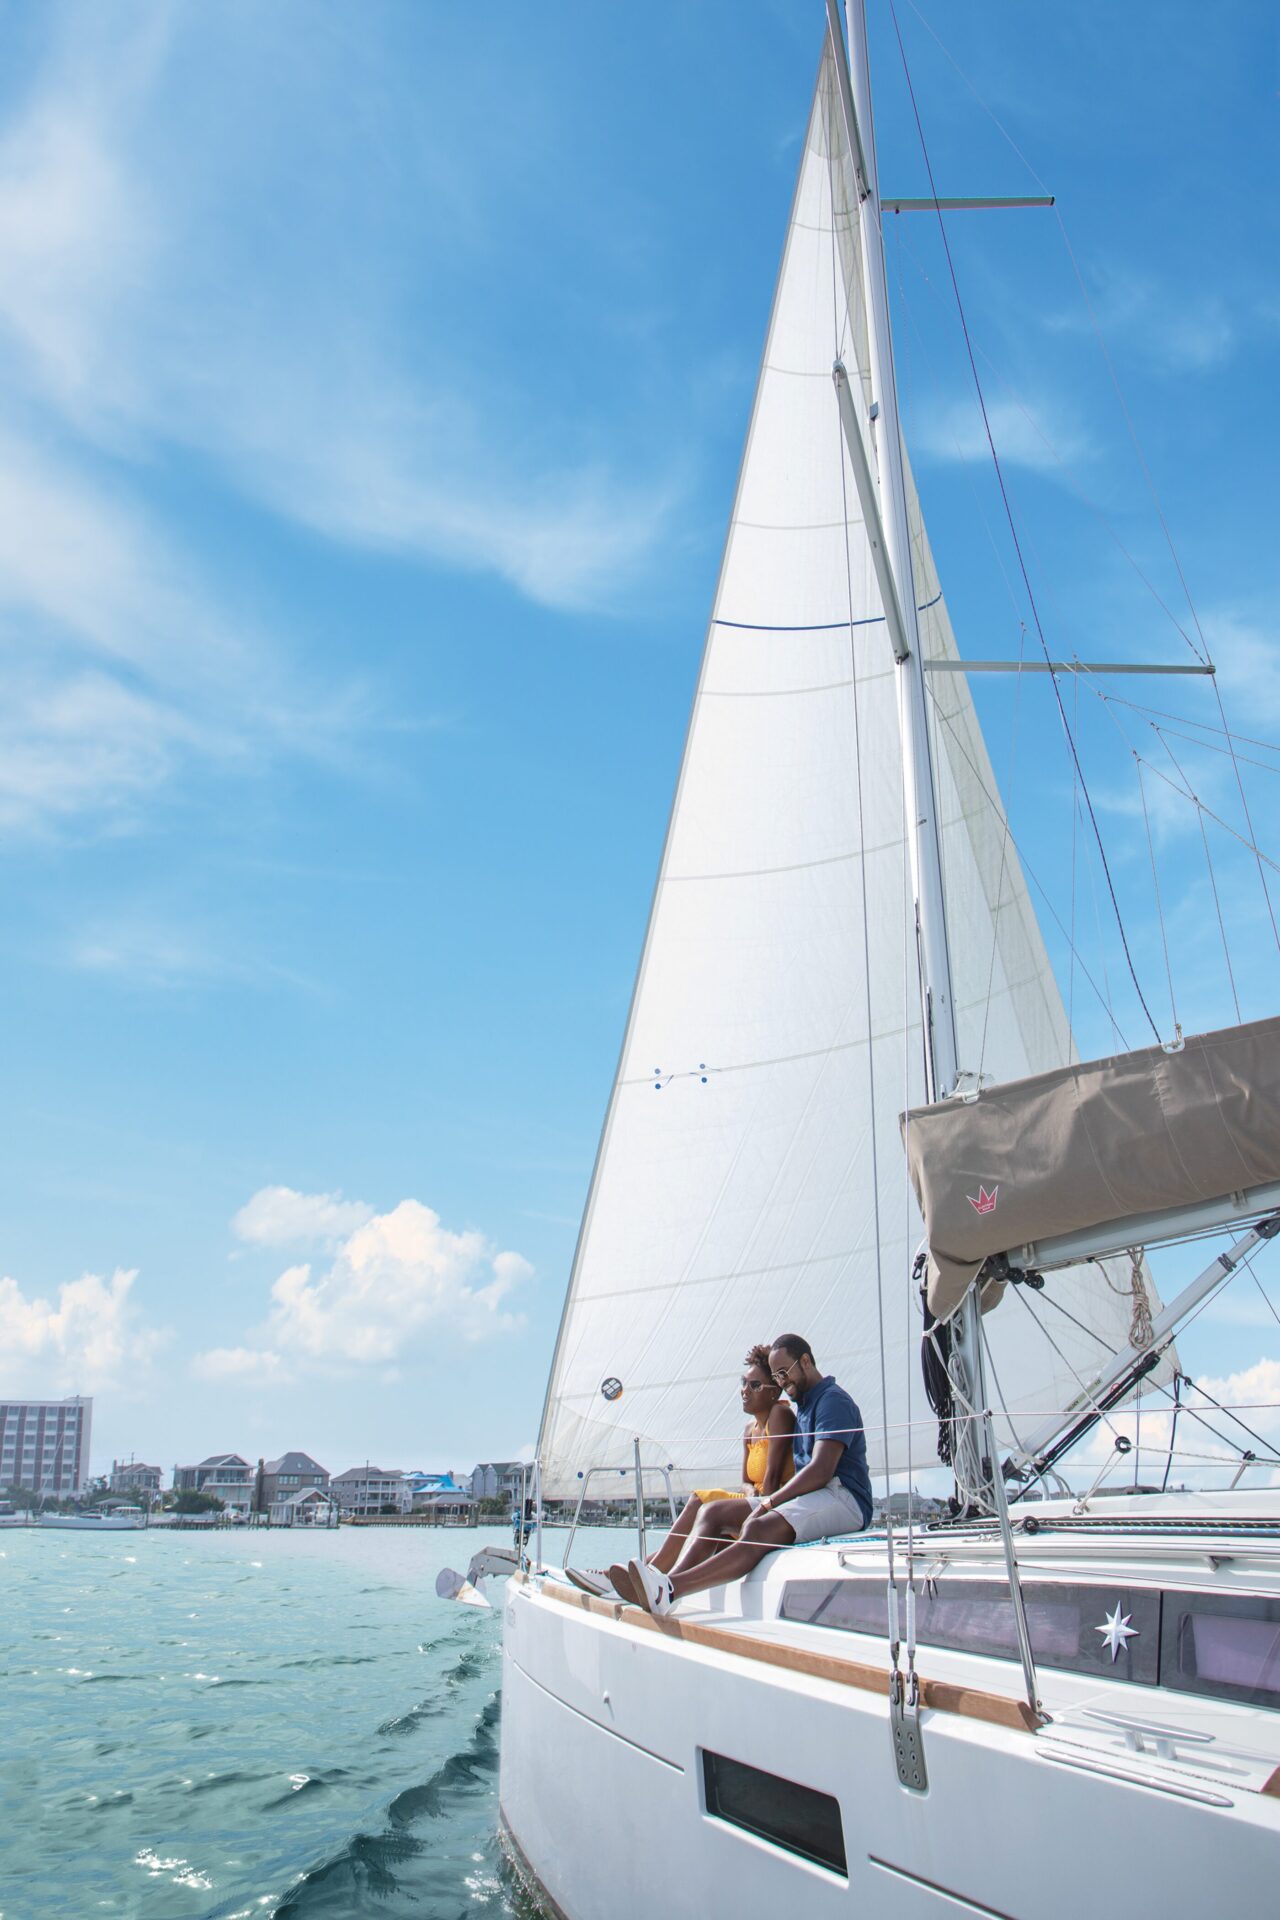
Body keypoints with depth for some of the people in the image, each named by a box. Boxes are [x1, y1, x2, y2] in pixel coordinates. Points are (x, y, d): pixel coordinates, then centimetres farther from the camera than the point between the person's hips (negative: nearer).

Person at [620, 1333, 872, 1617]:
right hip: (811, 1496, 10)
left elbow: (821, 1471, -17)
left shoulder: (833, 1400, -6)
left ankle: (668, 1589, -50)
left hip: (843, 1498, -10)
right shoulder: (804, 1405, 25)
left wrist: (769, 1502, -13)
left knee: (760, 1529, -33)